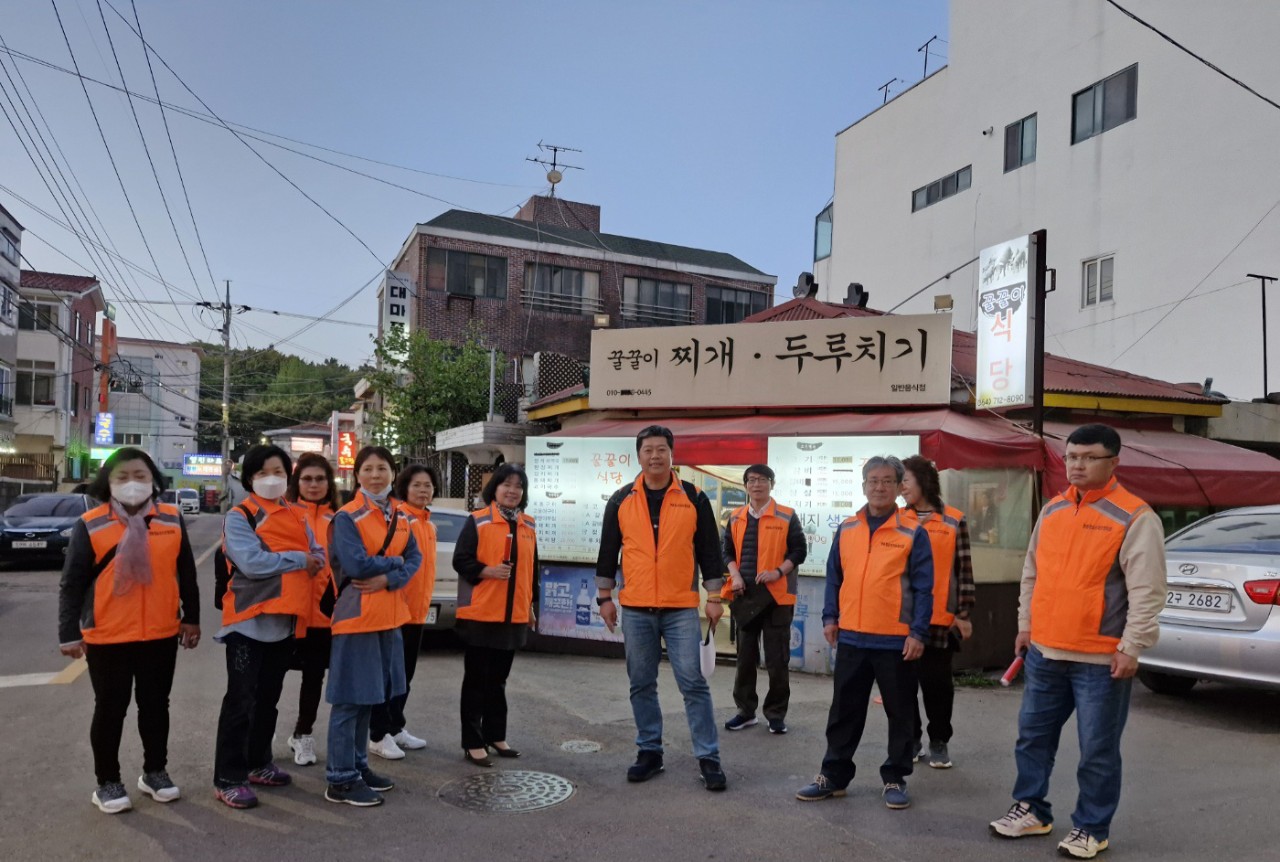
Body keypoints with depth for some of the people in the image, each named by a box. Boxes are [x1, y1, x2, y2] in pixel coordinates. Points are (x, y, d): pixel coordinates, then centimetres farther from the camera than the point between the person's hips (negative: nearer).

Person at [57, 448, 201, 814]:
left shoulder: (172, 519, 2)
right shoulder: (90, 525, -6)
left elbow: (186, 573, 9)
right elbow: (72, 584, -4)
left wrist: (191, 618, 10)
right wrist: (69, 633, -7)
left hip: (161, 634, 2)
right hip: (107, 638, -2)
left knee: (156, 705, 14)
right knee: (110, 710, 9)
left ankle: (155, 771, 30)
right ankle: (107, 782, 24)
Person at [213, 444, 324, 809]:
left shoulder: (297, 517, 11)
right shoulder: (239, 517, -8)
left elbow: (318, 556, 4)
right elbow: (252, 563, -22)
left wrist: (311, 562, -18)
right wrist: (298, 560, -13)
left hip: (286, 620, 6)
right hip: (249, 620, -6)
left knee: (269, 697, 17)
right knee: (241, 700, -2)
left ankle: (259, 764, 31)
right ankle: (228, 779, 6)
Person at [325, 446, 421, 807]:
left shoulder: (400, 518, 11)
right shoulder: (346, 517, -10)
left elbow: (415, 557, 1)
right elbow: (356, 564, -21)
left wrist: (389, 578, -16)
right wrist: (395, 561, -7)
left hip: (389, 616, 7)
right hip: (357, 615, -7)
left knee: (368, 696, 15)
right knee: (350, 699, -1)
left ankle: (358, 765, 27)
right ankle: (340, 779, 8)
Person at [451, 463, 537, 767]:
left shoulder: (528, 526, 11)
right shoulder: (477, 521, -6)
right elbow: (460, 560, -9)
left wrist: (530, 605, 16)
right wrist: (487, 571, -24)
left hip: (514, 616, 5)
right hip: (480, 615, -5)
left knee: (498, 679, 16)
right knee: (476, 680, 3)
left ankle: (495, 735, 28)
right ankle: (472, 742, 11)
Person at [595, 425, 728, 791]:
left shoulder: (693, 498, 1)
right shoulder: (621, 500, 5)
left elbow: (709, 551, 4)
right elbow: (608, 553, 10)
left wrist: (714, 597, 2)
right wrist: (605, 597, 7)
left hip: (681, 610, -2)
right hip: (635, 610, 2)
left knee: (693, 683, -1)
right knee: (641, 685, 10)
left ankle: (708, 757, 10)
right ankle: (649, 751, 24)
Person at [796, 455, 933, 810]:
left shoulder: (913, 532, -5)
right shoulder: (846, 529, 6)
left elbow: (922, 587, -6)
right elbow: (834, 578, 11)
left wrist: (918, 633, -11)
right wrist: (830, 618, 5)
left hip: (896, 640, -3)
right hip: (851, 637, 3)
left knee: (899, 713, 10)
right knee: (844, 711, 11)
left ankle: (895, 778, 25)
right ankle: (834, 775, 23)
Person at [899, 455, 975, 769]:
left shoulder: (954, 521, -1)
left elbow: (964, 570, -1)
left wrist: (964, 613, -4)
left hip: (940, 617, -2)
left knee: (937, 681, 6)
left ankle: (939, 742, 22)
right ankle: (910, 739, 24)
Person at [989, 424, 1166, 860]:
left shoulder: (1135, 518, -10)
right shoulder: (1052, 510, 9)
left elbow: (1147, 591, -14)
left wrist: (1131, 648, -16)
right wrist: (1026, 625, 16)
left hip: (1101, 659, -6)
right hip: (1045, 652, 6)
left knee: (1097, 751, 5)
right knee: (1033, 737, 15)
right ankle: (1031, 810, 30)